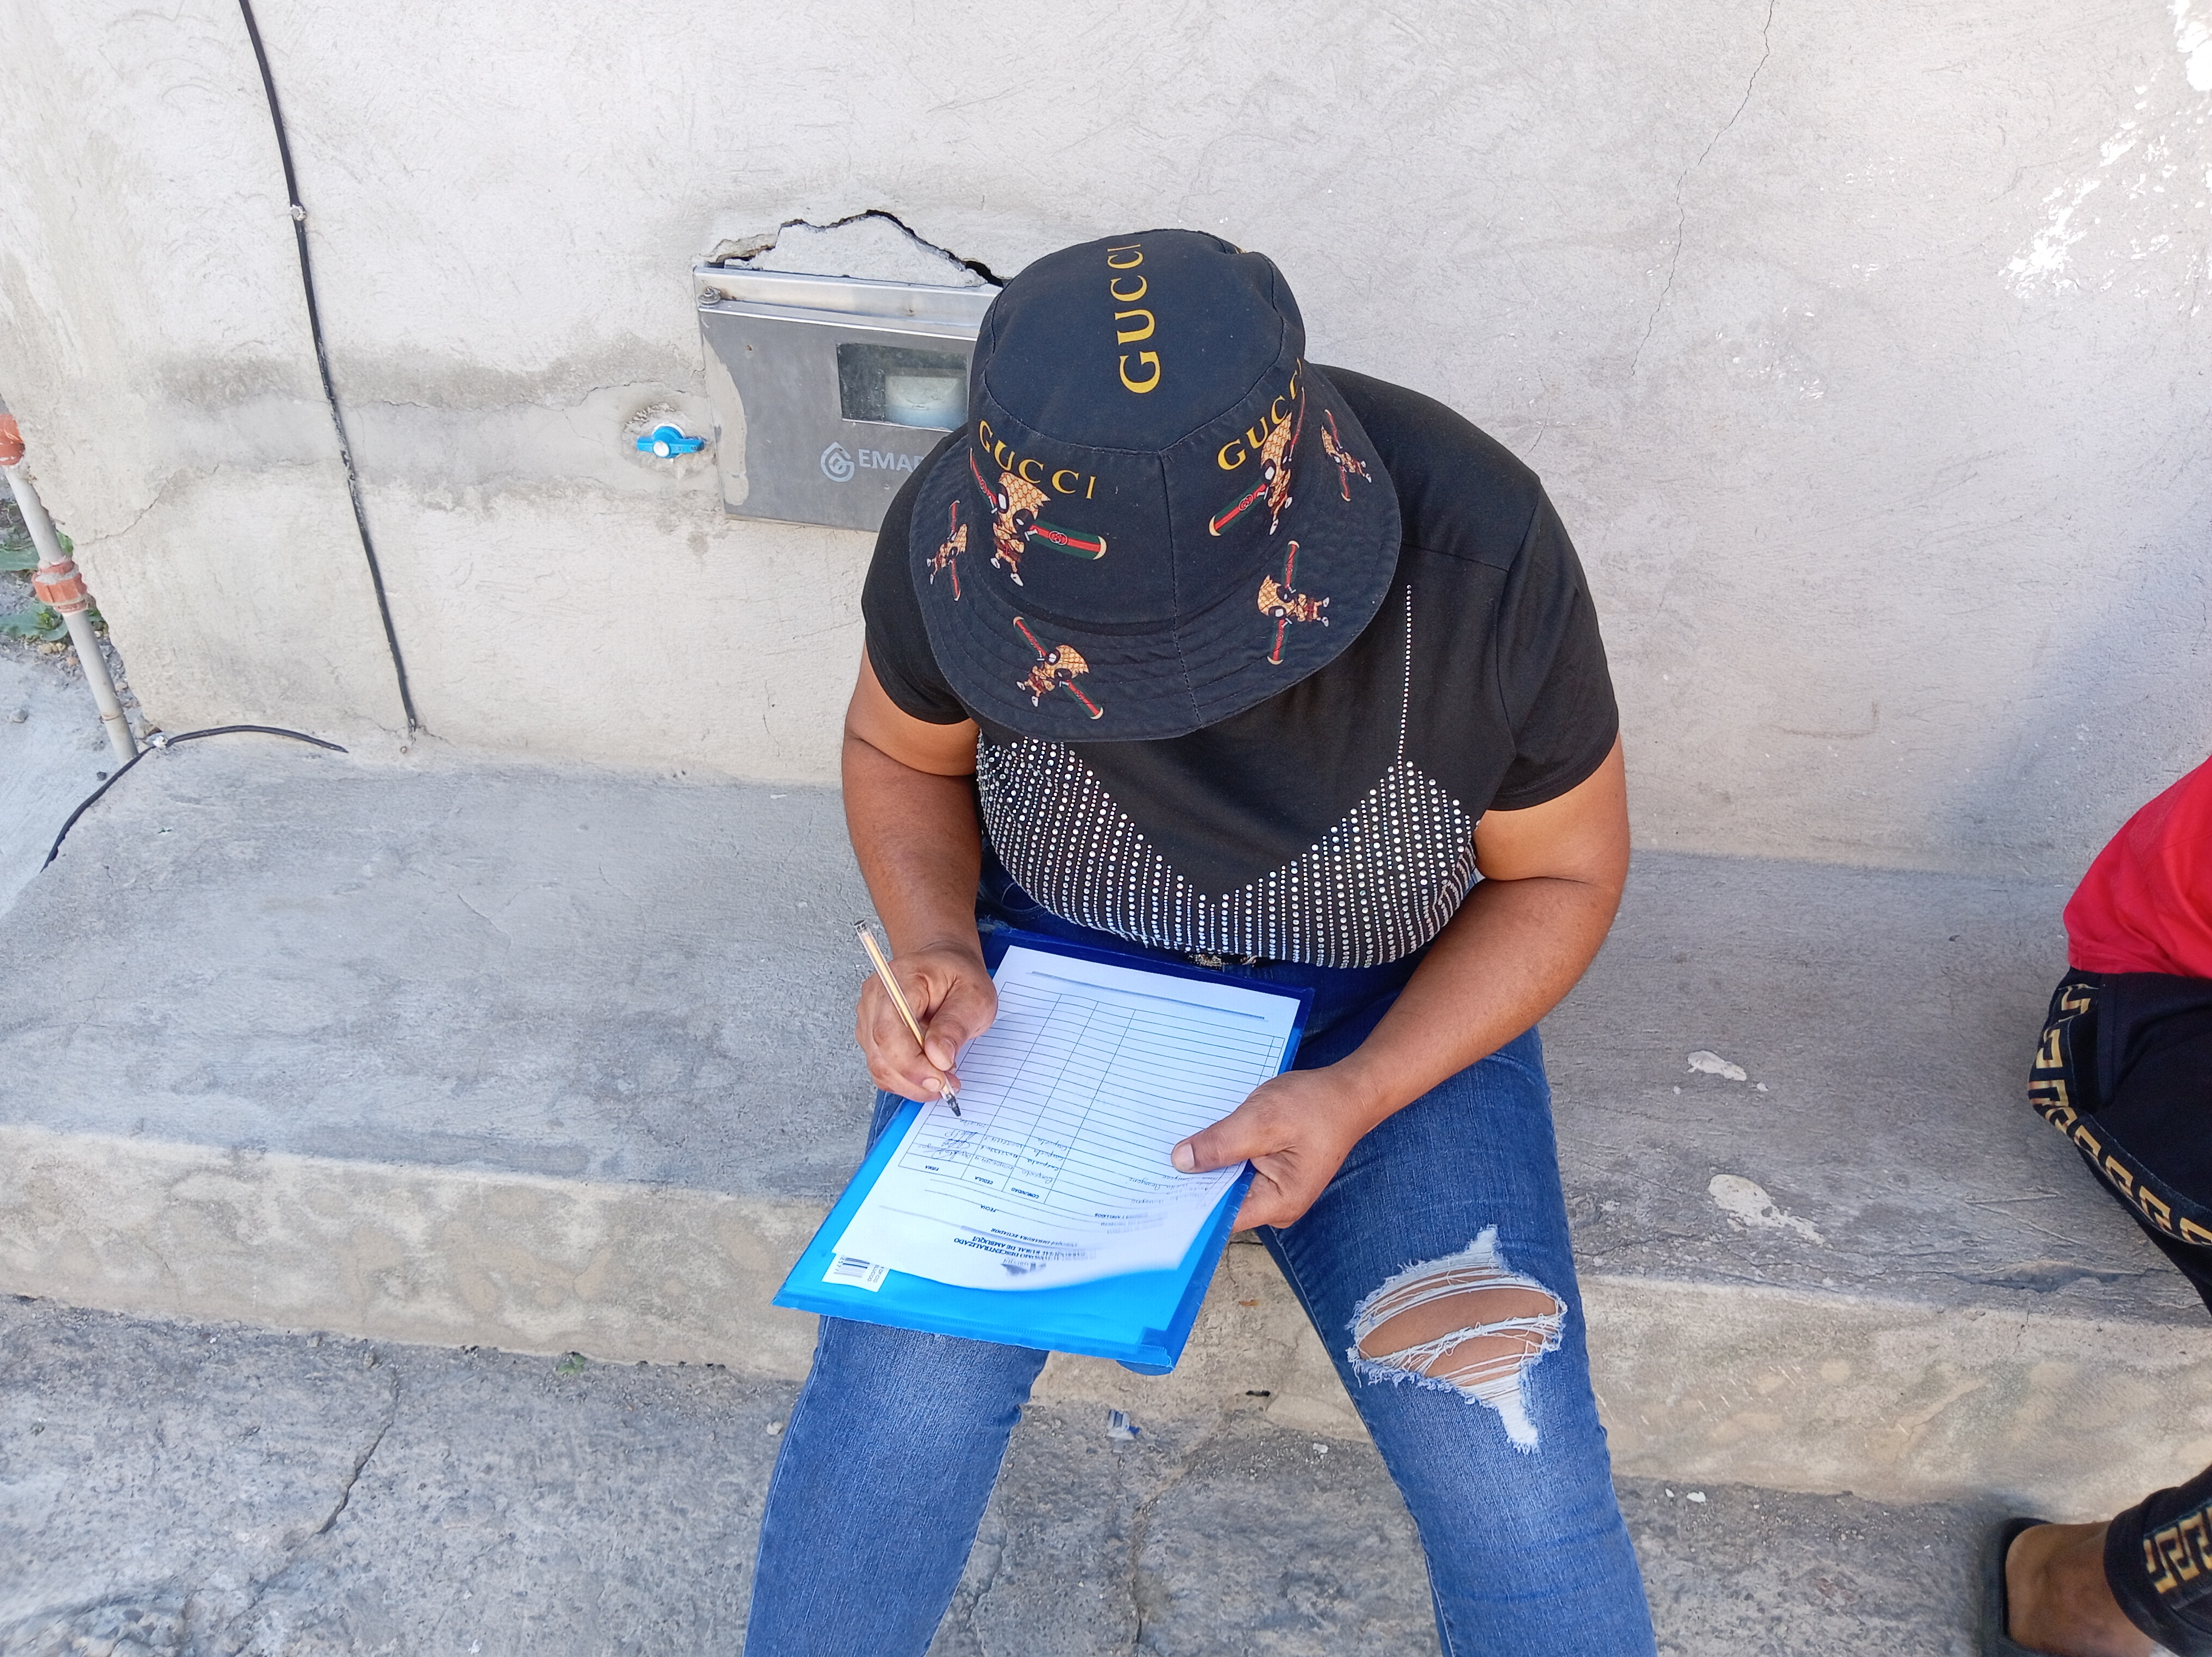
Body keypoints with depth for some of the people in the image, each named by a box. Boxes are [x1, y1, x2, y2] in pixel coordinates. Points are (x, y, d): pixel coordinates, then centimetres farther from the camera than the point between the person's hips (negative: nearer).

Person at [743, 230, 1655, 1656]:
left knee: (1524, 1504, -14)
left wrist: (1359, 1097, -23)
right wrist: (934, 948, -18)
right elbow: (901, 752, 2)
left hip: (1396, 1009, 0)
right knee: (897, 1398, -18)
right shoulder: (960, 528, -20)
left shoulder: (1485, 554, -25)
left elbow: (1562, 871, -9)